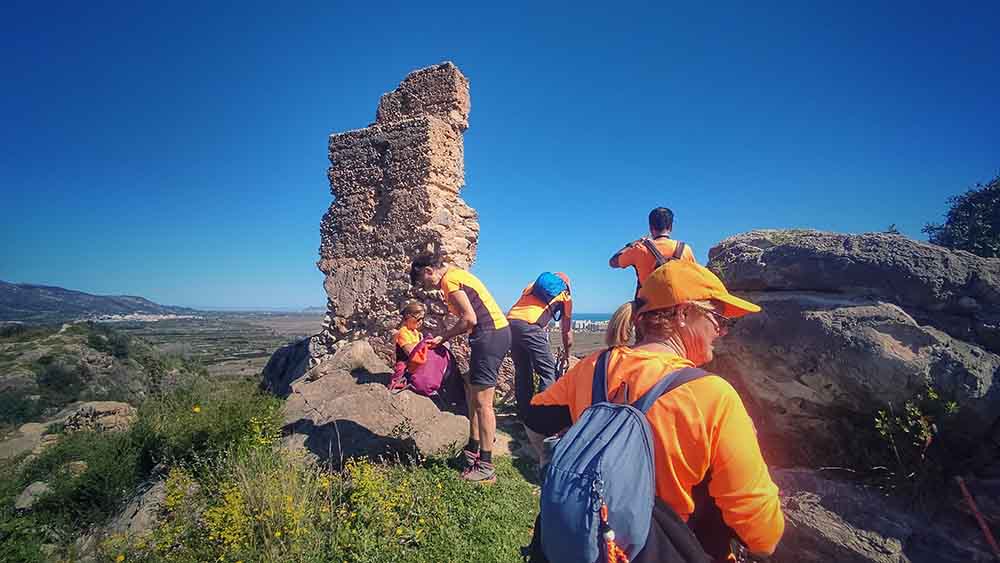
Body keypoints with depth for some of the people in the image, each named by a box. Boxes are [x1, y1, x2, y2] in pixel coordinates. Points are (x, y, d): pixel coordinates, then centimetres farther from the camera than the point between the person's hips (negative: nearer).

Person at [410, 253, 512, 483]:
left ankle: (486, 468, 4)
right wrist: (444, 337, 14)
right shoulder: (458, 275, 20)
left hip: (490, 335, -11)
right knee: (472, 390, 18)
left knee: (482, 402, -5)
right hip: (496, 333, 11)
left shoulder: (449, 280, -10)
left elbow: (469, 319, -17)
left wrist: (444, 337, -4)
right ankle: (473, 450, 30)